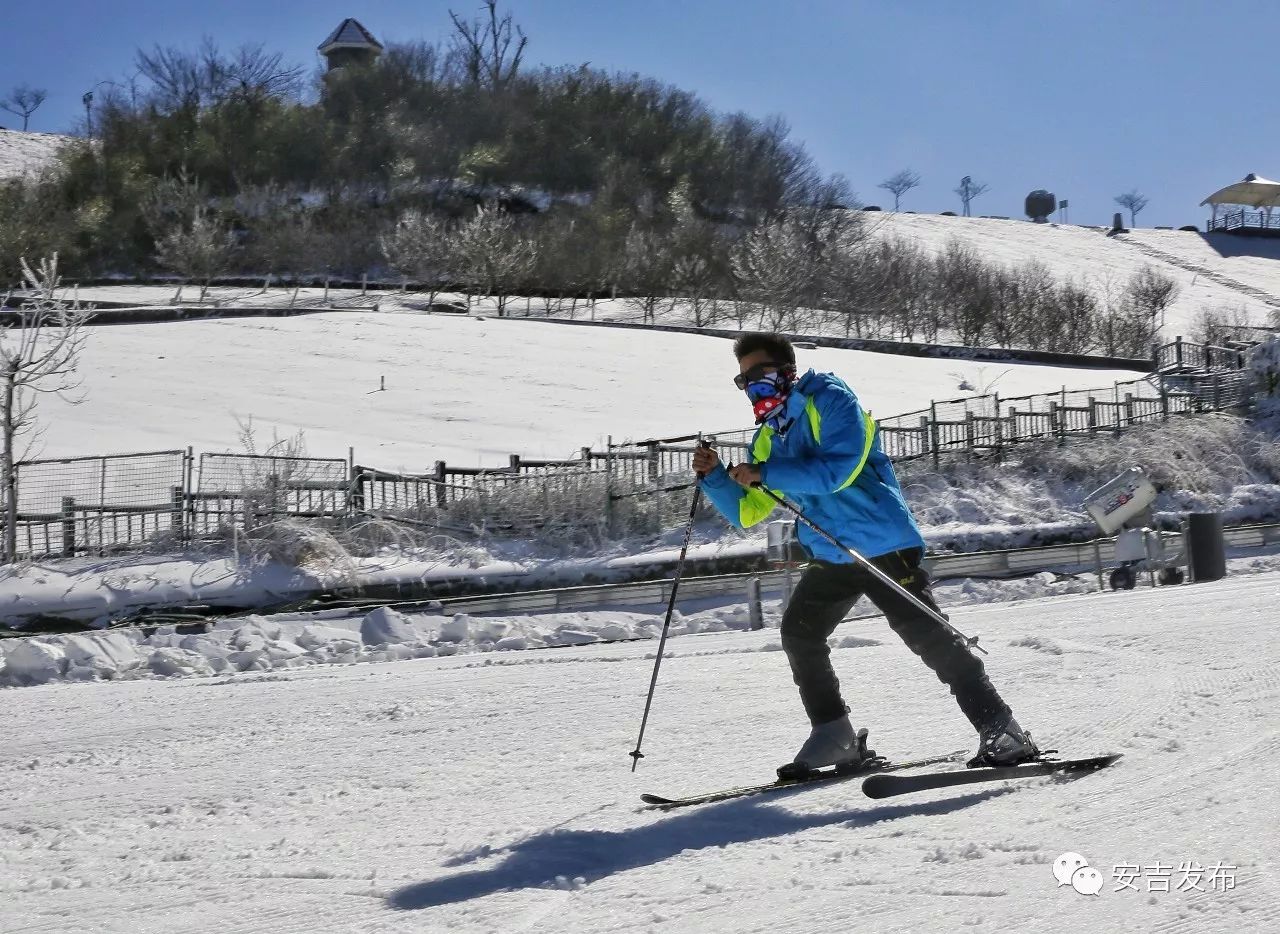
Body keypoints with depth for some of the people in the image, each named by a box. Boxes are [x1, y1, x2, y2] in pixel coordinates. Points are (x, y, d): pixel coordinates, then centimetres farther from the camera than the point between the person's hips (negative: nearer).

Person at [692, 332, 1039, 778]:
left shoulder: (830, 400, -11)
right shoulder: (768, 439, 13)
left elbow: (838, 469, -26)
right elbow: (746, 512, 14)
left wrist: (765, 472, -25)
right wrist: (714, 476, -3)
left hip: (882, 544, -9)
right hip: (831, 556, 9)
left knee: (927, 635, -14)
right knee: (799, 634, 6)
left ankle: (1001, 732, -11)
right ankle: (835, 737, 16)